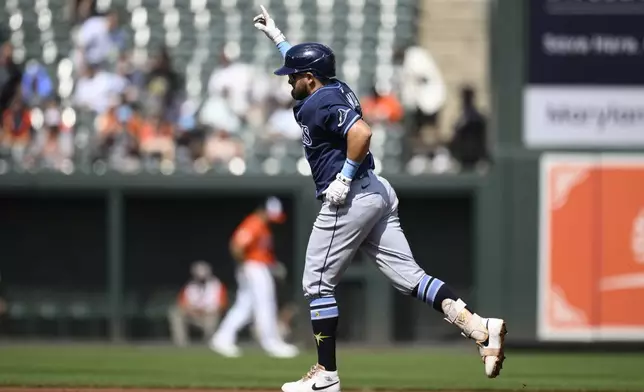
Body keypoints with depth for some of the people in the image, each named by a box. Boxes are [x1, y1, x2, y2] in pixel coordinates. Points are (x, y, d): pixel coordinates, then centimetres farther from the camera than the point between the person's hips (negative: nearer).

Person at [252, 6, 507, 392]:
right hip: (377, 192, 9)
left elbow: (361, 133, -29)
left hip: (349, 199, -9)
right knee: (407, 275, 1)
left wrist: (345, 178, -21)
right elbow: (306, 62, 38)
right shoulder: (335, 88, 15)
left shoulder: (319, 104, -13)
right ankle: (480, 327, -17)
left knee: (318, 284, 2)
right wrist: (275, 34, 44)